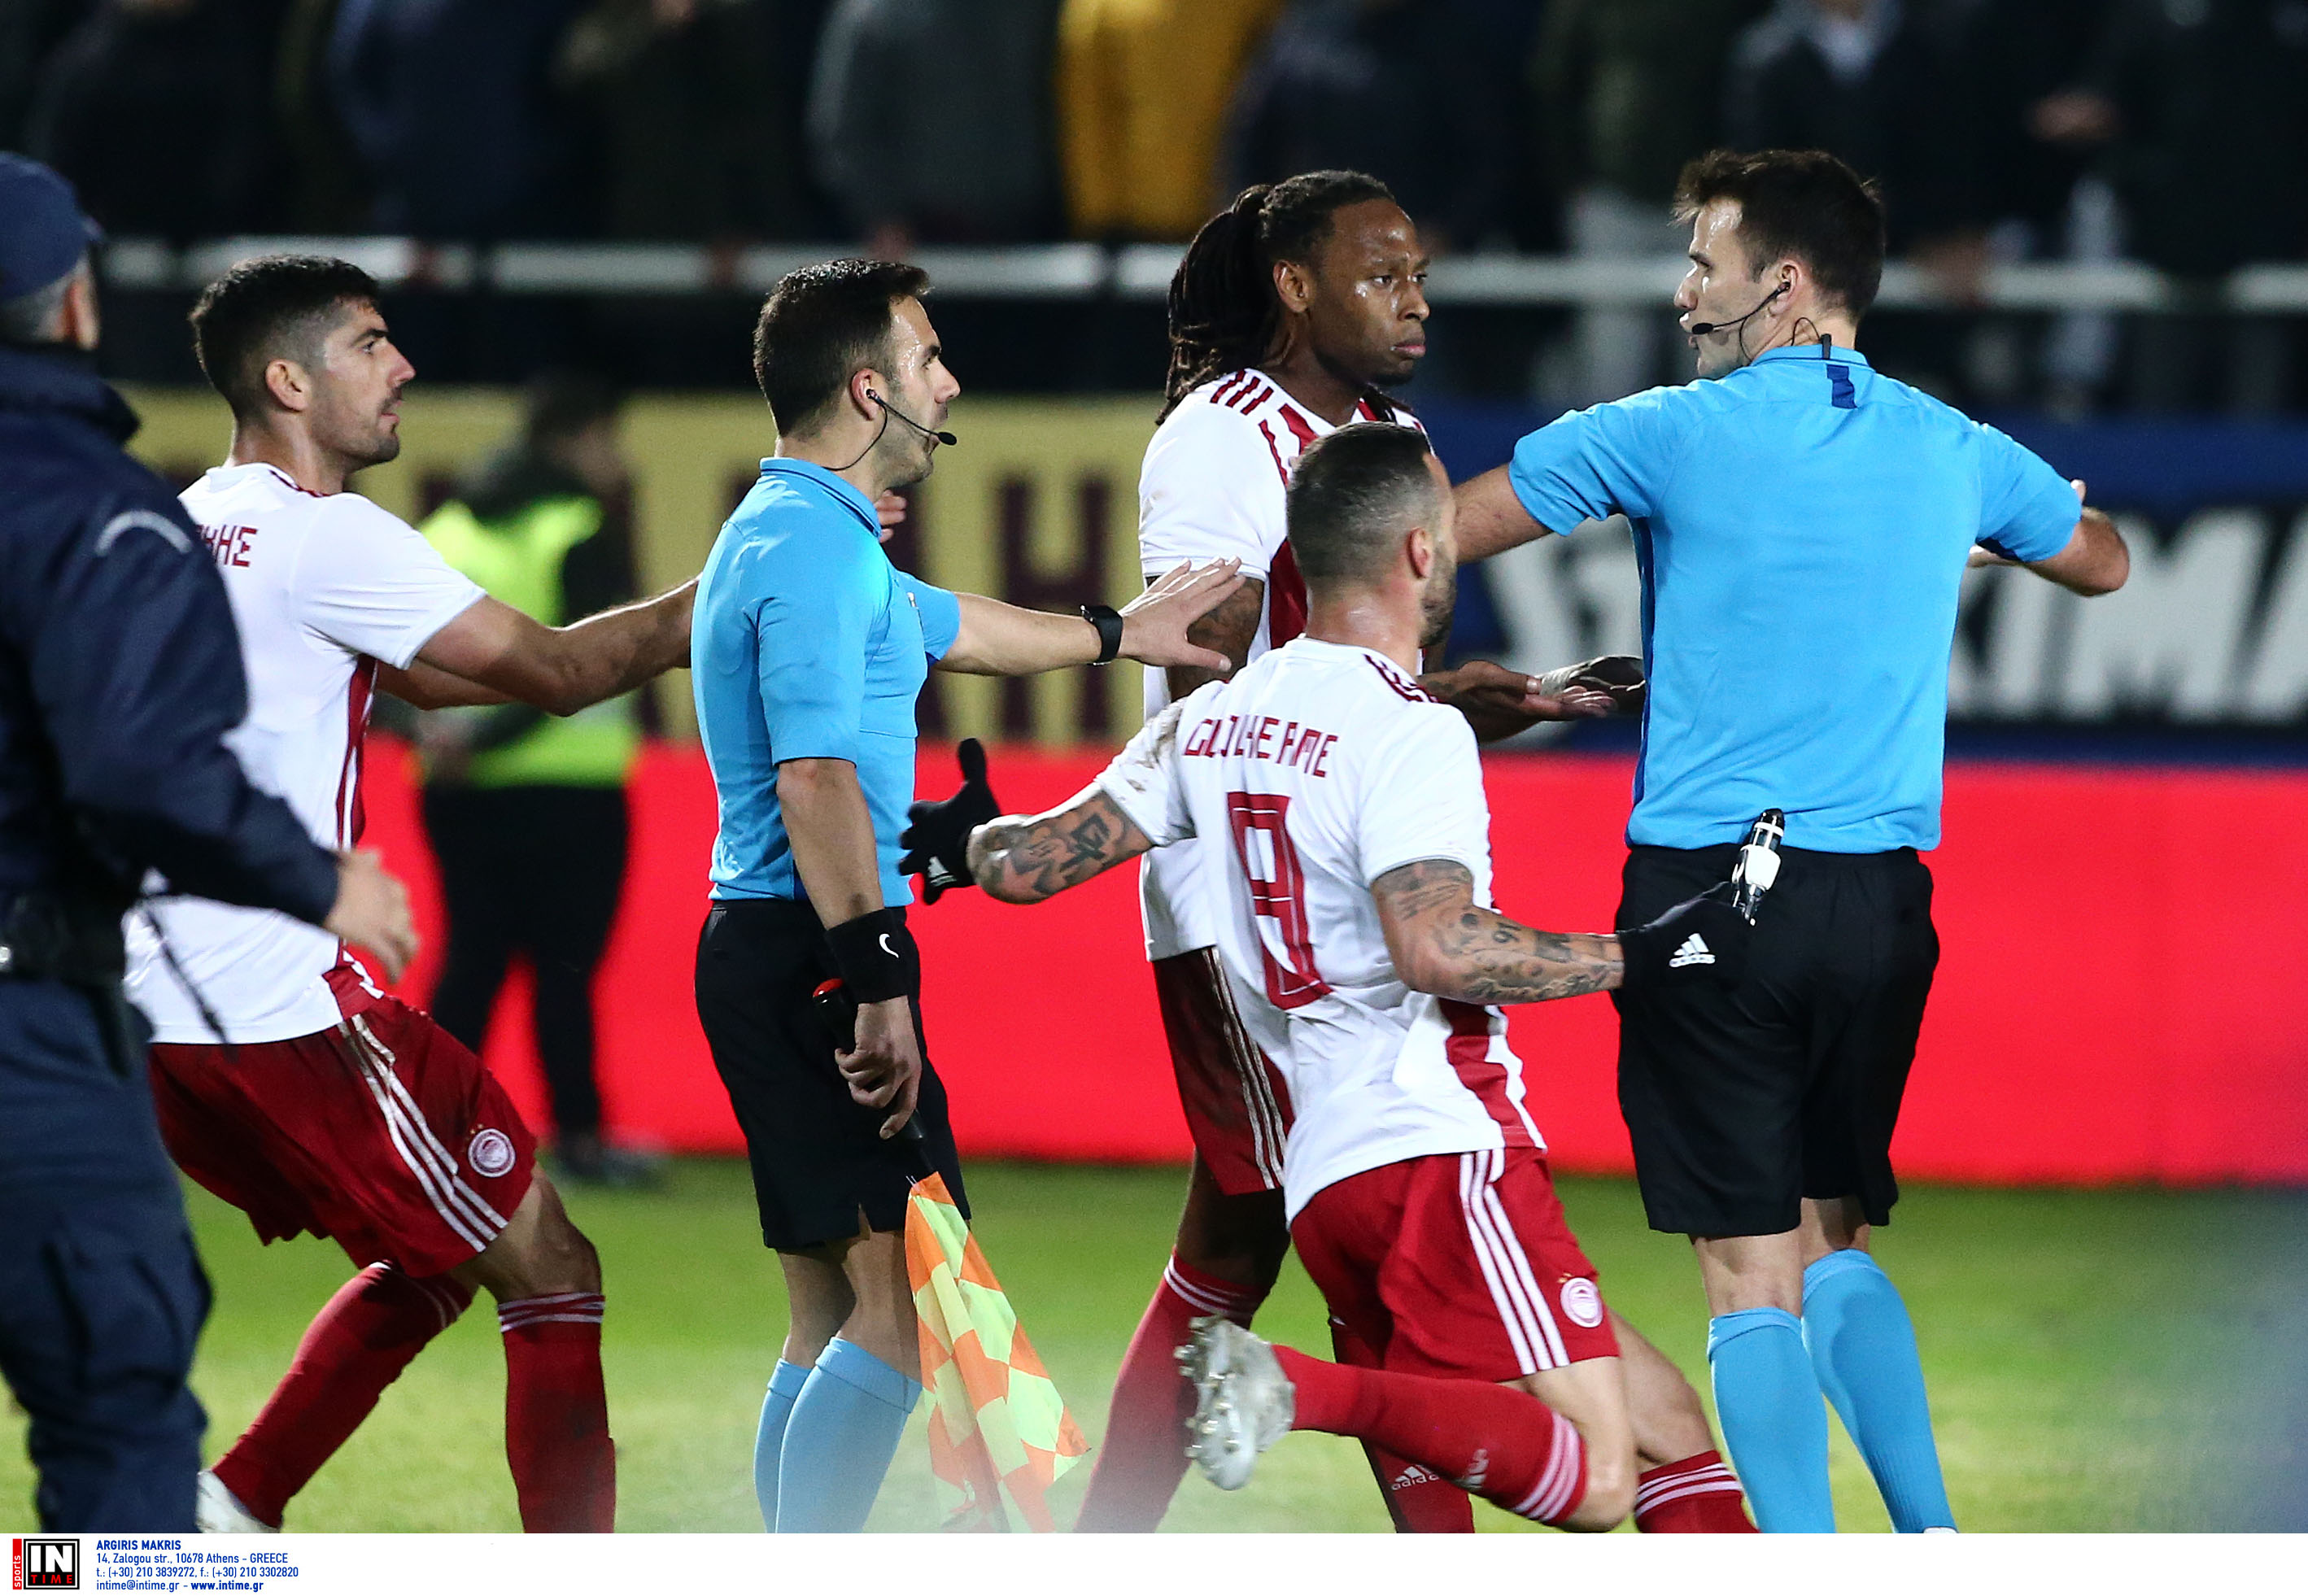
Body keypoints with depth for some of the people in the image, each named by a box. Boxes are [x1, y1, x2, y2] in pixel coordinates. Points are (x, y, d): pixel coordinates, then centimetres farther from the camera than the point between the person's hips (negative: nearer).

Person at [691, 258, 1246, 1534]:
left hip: (762, 955, 11)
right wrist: (879, 984, -27)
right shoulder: (816, 551, -15)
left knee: (834, 1318, 12)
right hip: (815, 950, -11)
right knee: (902, 1299, -14)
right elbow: (815, 780, -24)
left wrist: (1115, 635, 50)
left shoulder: (794, 533, 20)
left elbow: (947, 626, 38)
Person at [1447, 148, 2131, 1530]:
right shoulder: (1952, 453, 7)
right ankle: (1934, 1539, 4)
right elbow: (2103, 561, 28)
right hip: (1881, 899, 4)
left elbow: (1433, 536, 2)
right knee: (1835, 1246, 16)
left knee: (1752, 1273, -2)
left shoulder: (1669, 435, -5)